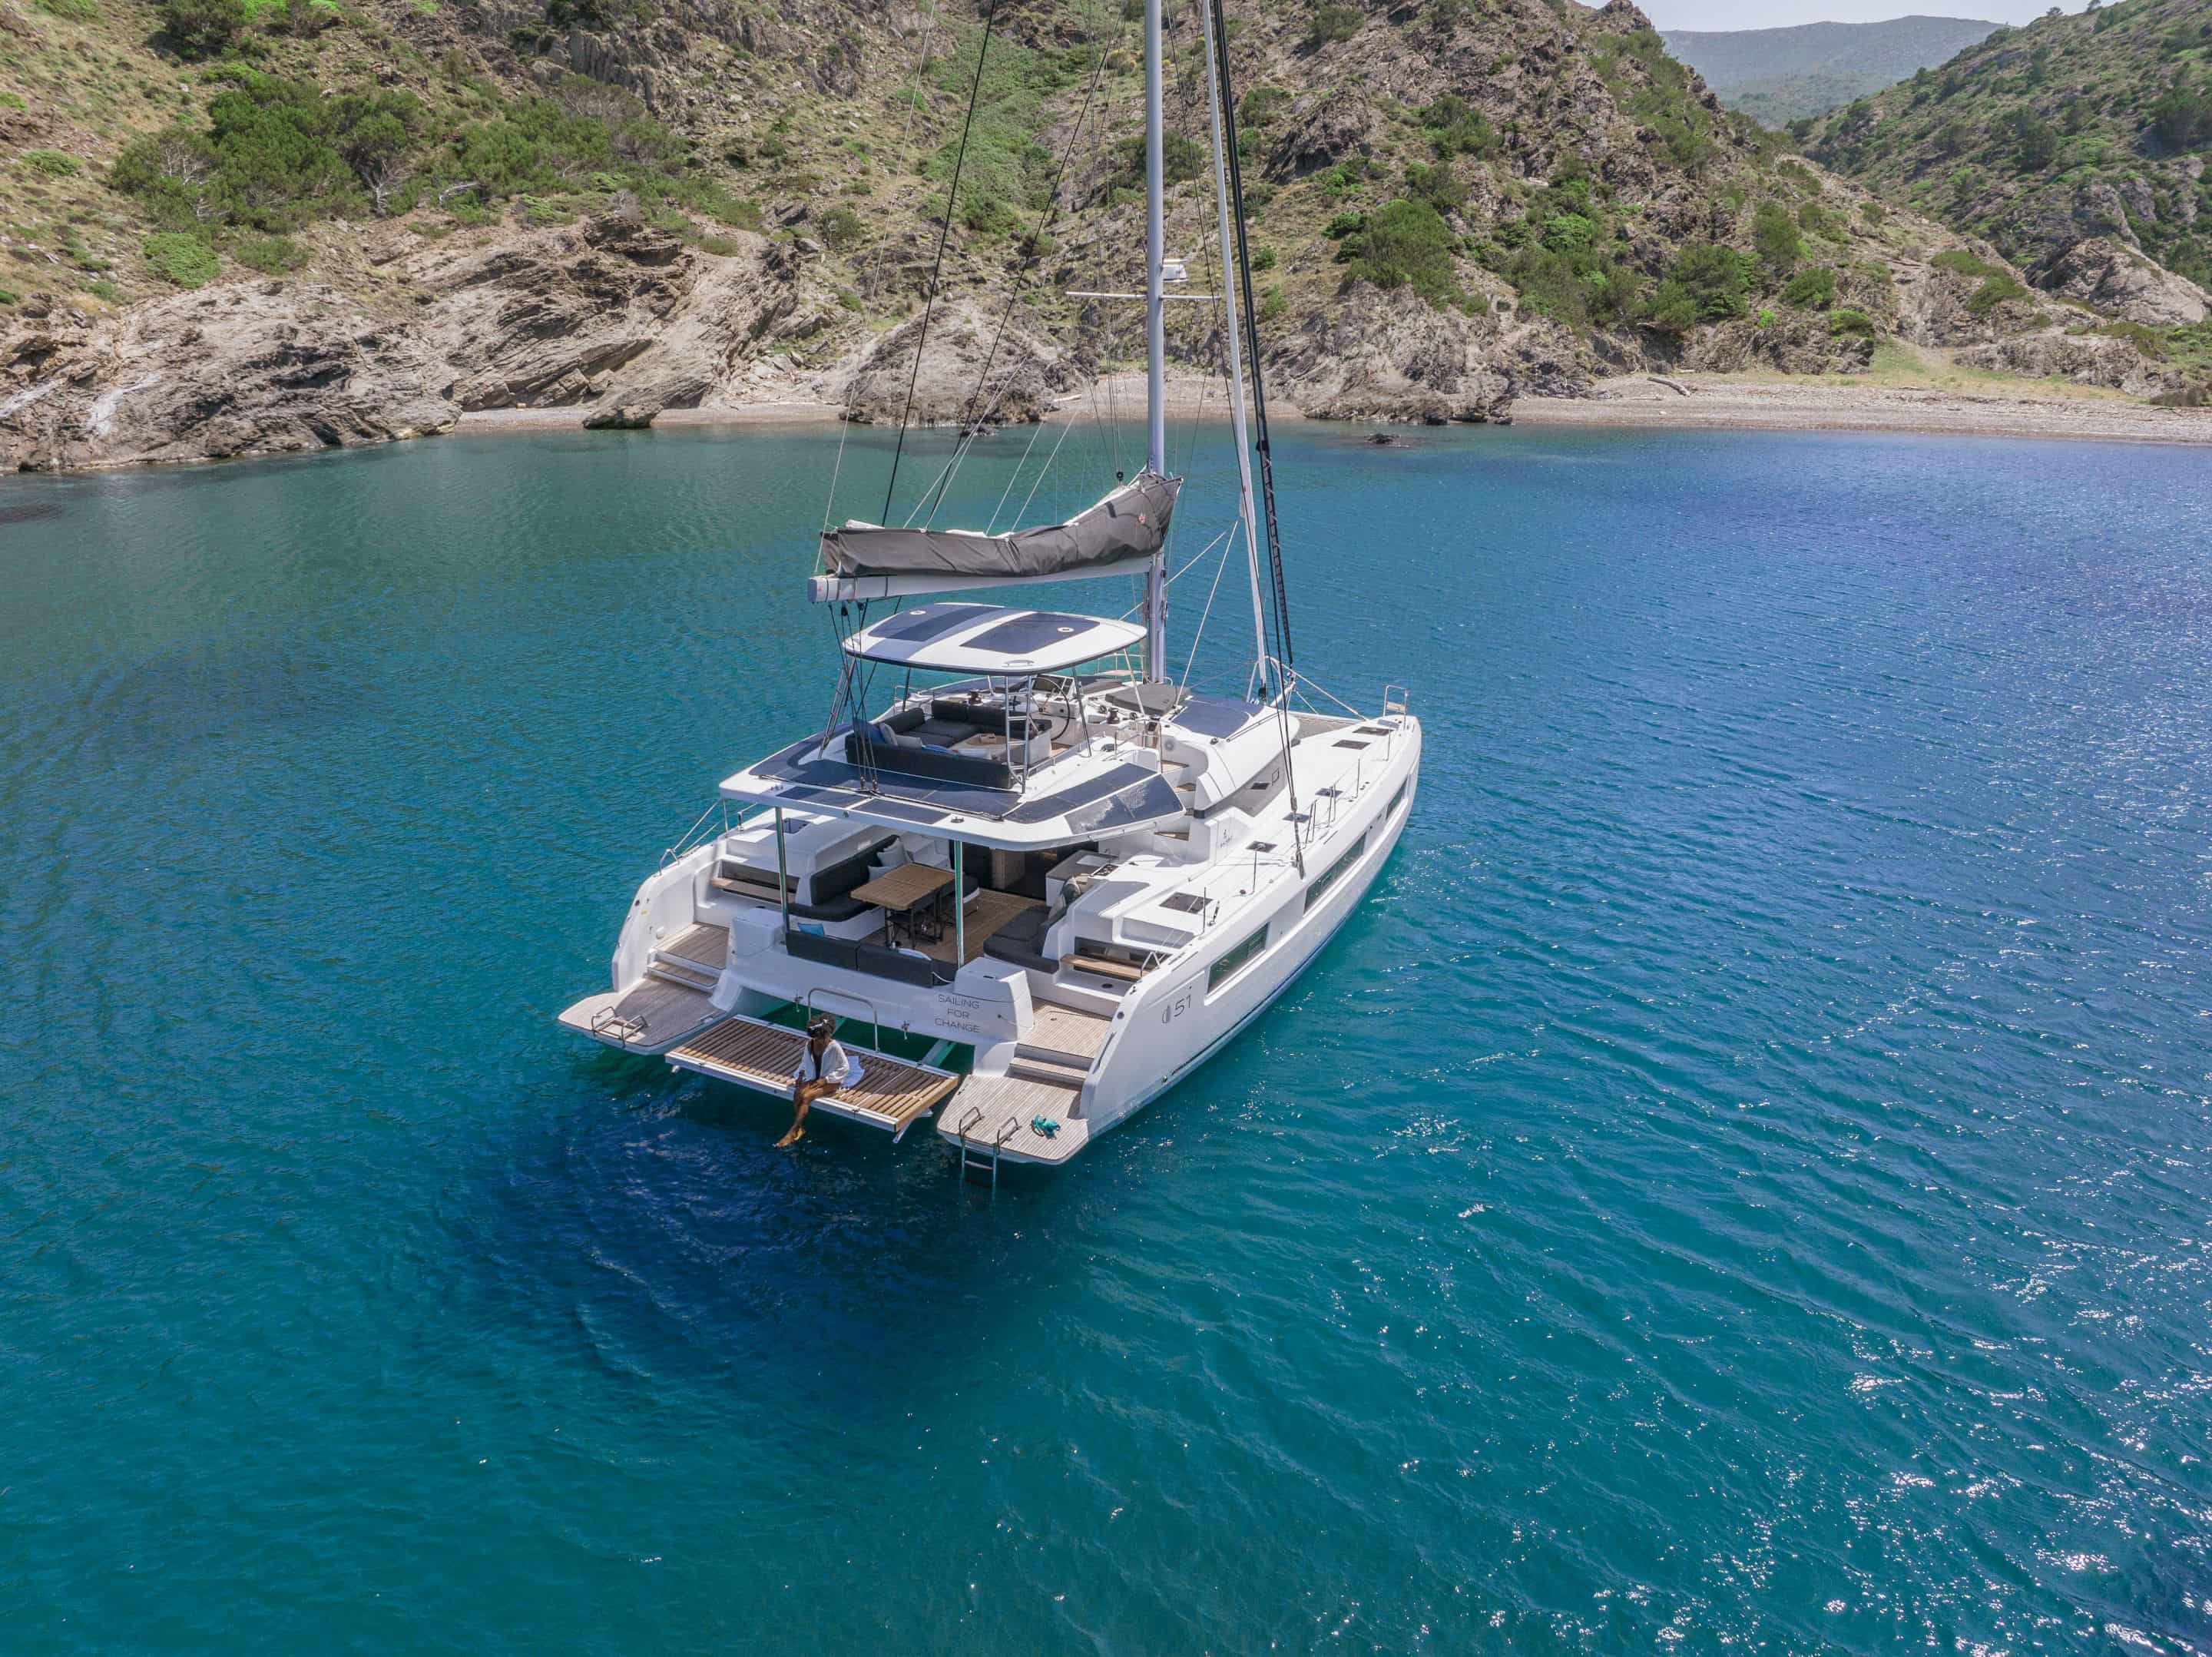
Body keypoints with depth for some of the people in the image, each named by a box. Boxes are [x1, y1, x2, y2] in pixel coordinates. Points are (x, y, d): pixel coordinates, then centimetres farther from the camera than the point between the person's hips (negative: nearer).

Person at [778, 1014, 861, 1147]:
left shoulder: (834, 1047, -19)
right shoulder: (810, 1044, -2)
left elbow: (845, 1068, -14)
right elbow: (805, 1062, 16)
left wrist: (825, 1080, -17)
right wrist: (801, 1074, -3)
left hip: (830, 1082, -5)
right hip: (814, 1079, 5)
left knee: (806, 1097, -27)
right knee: (797, 1093, -25)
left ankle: (793, 1132, -22)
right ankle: (800, 1128, -17)